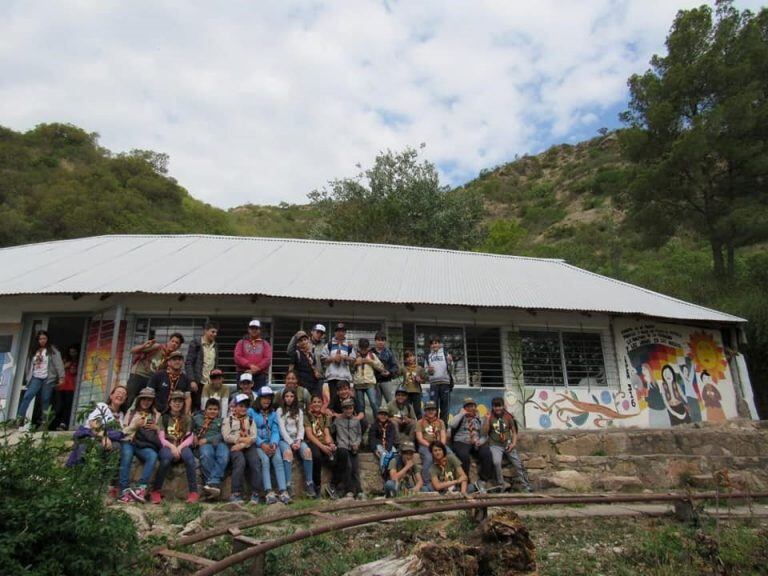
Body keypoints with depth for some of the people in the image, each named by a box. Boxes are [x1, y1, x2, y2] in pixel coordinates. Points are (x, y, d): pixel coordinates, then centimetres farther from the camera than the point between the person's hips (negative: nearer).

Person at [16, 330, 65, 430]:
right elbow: (30, 365, 22)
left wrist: (61, 377, -10)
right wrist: (28, 378, 17)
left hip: (48, 379, -3)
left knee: (45, 400, -2)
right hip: (36, 378, 4)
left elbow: (59, 364, -3)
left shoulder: (52, 350, 3)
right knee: (27, 396, -14)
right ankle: (19, 418, -16)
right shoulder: (34, 351, 18)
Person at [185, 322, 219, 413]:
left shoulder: (215, 347, 16)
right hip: (198, 383, -4)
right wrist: (192, 381, -14)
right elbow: (188, 364, -5)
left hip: (211, 384, 4)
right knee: (196, 408, -4)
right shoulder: (195, 343, 1)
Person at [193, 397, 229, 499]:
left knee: (224, 456, -35)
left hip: (219, 442, 1)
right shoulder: (198, 418, 26)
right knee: (206, 455, -37)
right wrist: (193, 435, -4)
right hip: (204, 444, -1)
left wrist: (207, 439, -6)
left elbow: (222, 435, 6)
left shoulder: (222, 420, 22)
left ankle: (212, 482, -41)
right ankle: (215, 483, -37)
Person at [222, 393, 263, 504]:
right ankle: (236, 494, -28)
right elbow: (226, 437, -2)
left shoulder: (250, 420, 19)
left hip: (249, 446, 2)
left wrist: (243, 444, -12)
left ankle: (255, 494, -21)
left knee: (255, 462, -25)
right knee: (240, 462, -32)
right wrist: (242, 439, -10)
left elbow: (253, 437, 5)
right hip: (234, 446, -2)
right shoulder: (228, 420, 13)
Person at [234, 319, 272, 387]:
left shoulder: (265, 344, 14)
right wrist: (250, 365, -12)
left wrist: (257, 368, -13)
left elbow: (268, 359, 1)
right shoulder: (241, 343, 15)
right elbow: (237, 357, 2)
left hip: (260, 375, 0)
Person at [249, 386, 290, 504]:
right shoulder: (251, 412, 3)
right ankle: (269, 492, -38)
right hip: (257, 443, -3)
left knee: (278, 459, -25)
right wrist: (262, 444, -17)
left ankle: (283, 492, -34)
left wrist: (274, 443, -12)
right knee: (265, 459, -31)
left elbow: (275, 431, 8)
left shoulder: (273, 413, 18)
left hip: (271, 443, 3)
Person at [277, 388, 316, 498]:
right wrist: (291, 443, -14)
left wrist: (298, 441, -9)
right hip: (284, 439, -3)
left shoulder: (299, 411, 18)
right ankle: (288, 486, -37)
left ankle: (309, 484, -24)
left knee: (307, 451, -28)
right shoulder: (280, 411, 7)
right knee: (288, 452, -36)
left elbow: (301, 427, 10)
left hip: (297, 438, 3)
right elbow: (282, 429, -3)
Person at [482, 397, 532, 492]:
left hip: (508, 445, 2)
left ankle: (526, 487, 2)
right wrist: (487, 419, -16)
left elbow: (514, 432, 12)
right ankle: (501, 486, -13)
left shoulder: (508, 417, 6)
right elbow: (484, 432, -5)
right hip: (495, 445, -2)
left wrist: (513, 443, -3)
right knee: (497, 462, -28)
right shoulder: (489, 417, 1)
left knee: (518, 464, -9)